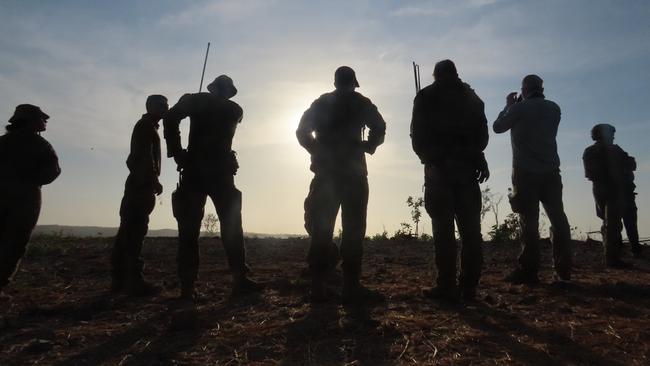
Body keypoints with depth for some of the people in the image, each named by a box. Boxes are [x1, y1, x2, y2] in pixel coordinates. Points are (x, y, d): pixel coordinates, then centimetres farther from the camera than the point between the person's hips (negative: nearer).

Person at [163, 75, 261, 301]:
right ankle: (240, 279, -2)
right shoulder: (234, 110, 12)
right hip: (220, 171, 0)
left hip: (194, 170, 0)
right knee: (231, 225, 3)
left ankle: (187, 286, -3)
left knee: (189, 229, 1)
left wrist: (177, 153, -3)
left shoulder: (195, 100, 8)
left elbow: (170, 119, -7)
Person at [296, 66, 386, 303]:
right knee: (353, 228, -2)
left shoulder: (321, 103, 15)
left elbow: (302, 132, 10)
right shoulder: (360, 103, 6)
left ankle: (318, 286, 5)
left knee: (321, 229, 5)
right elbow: (379, 128, -5)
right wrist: (368, 146, 10)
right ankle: (351, 286, -5)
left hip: (326, 172, 3)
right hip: (353, 171, -3)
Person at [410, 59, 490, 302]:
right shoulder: (471, 96, 18)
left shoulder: (426, 96, 7)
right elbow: (482, 134, 12)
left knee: (443, 228, -6)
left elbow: (417, 135, 1)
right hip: (467, 166, 3)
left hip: (438, 167, -3)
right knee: (470, 227, 3)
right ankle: (469, 286, 4)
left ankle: (447, 286, -6)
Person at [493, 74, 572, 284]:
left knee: (529, 221, -5)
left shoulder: (519, 108, -5)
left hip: (526, 173, -4)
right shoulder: (554, 109, 10)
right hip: (550, 172, 4)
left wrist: (509, 106, 18)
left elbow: (498, 127, 6)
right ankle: (563, 270, 11)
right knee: (558, 219, 8)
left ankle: (529, 271, -4)